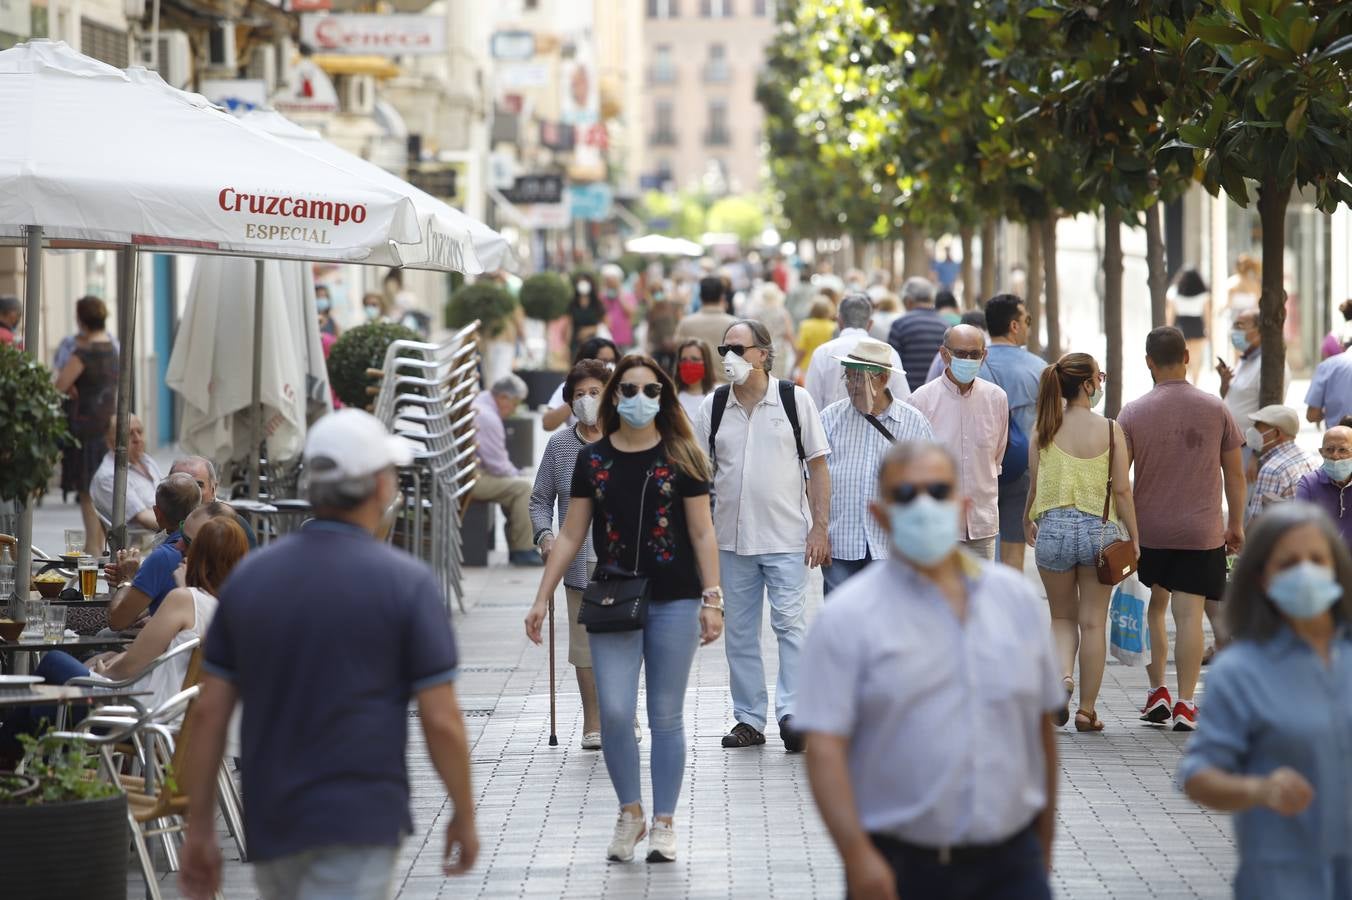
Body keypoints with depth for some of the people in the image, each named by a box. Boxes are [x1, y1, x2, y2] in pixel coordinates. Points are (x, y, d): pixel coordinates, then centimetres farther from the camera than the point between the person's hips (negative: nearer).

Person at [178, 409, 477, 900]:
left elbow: (209, 711, 4)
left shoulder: (249, 575, 5)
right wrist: (464, 817, 6)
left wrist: (200, 829, 10)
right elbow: (440, 720, -8)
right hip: (358, 824, -5)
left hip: (271, 827, 5)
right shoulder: (407, 583, -8)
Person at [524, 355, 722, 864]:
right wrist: (542, 600, 5)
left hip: (674, 602, -1)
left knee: (666, 717, 4)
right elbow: (571, 536, 9)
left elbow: (702, 534, 2)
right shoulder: (593, 460, 5)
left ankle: (663, 823, 14)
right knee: (615, 713, -7)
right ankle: (630, 813, 13)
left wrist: (712, 600, -5)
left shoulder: (680, 458, 1)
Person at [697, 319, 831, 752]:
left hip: (786, 537, -3)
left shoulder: (795, 400, -1)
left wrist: (820, 527, -7)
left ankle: (790, 713, -6)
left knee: (790, 624, -8)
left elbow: (818, 466, 0)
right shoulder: (713, 407, 6)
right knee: (739, 632, 7)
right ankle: (749, 718, 14)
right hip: (732, 538, 3)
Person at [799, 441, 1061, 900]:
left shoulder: (1017, 598, 8)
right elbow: (825, 747, -12)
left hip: (1010, 862, 3)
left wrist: (1044, 837, 15)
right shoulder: (847, 616, -5)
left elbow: (1041, 725, 15)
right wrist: (858, 856, -20)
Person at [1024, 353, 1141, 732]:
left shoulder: (1043, 430, -3)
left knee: (1062, 618, 17)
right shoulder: (1110, 430, -7)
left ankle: (1062, 675, -11)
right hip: (1100, 530, -1)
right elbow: (1122, 491, -6)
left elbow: (1035, 487, 2)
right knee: (1093, 623, 9)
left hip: (1054, 529, 1)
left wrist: (1027, 522, 20)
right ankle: (1087, 710, 12)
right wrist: (1134, 537, 4)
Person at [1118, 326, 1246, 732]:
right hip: (1201, 532, 0)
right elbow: (1235, 474, 4)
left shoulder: (1133, 413, -5)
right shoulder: (1215, 409, -1)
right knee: (1189, 614, -1)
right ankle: (1184, 704, -4)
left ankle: (1157, 692, 14)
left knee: (1153, 609, 16)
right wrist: (1236, 524, 15)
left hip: (1147, 529, 0)